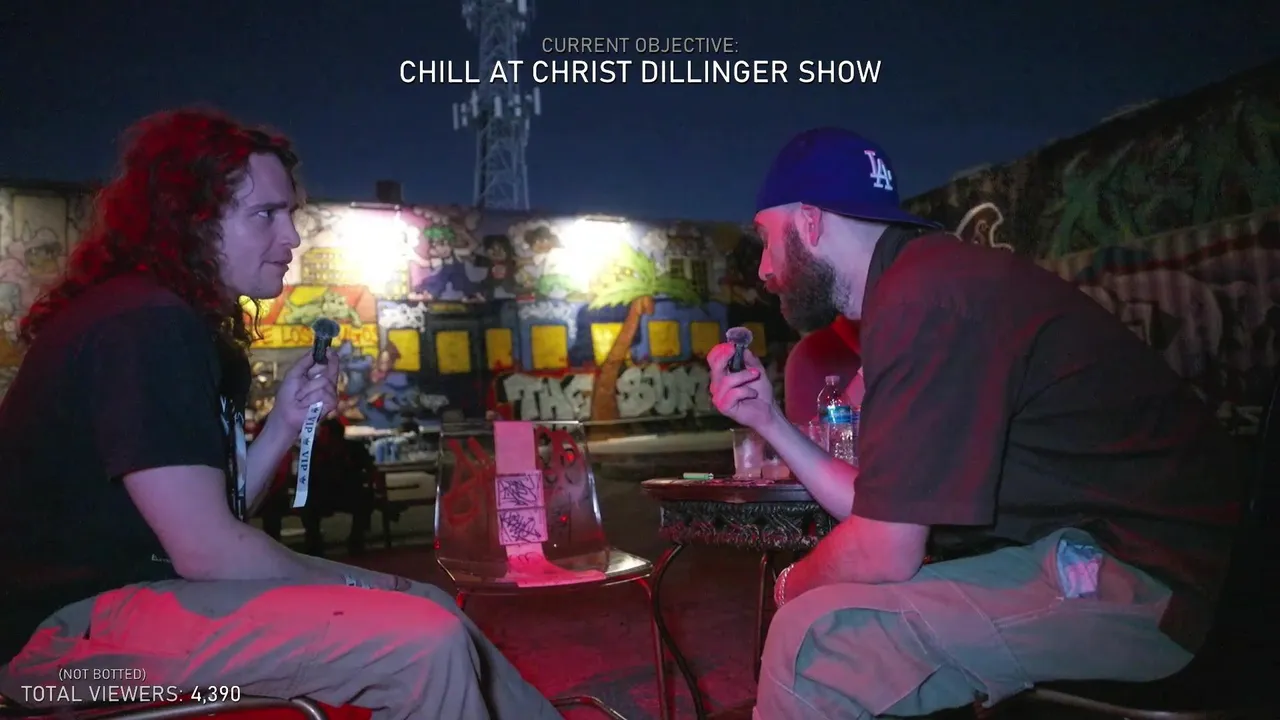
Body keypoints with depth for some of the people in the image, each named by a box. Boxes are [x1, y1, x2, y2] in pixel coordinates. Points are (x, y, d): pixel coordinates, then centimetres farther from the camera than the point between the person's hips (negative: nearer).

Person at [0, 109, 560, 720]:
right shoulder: (144, 325, -19)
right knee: (424, 641, -23)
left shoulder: (189, 326, 12)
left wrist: (285, 425, -2)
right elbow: (207, 550, -23)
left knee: (431, 606, 9)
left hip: (149, 579, 10)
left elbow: (215, 511, 11)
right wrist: (348, 589, -9)